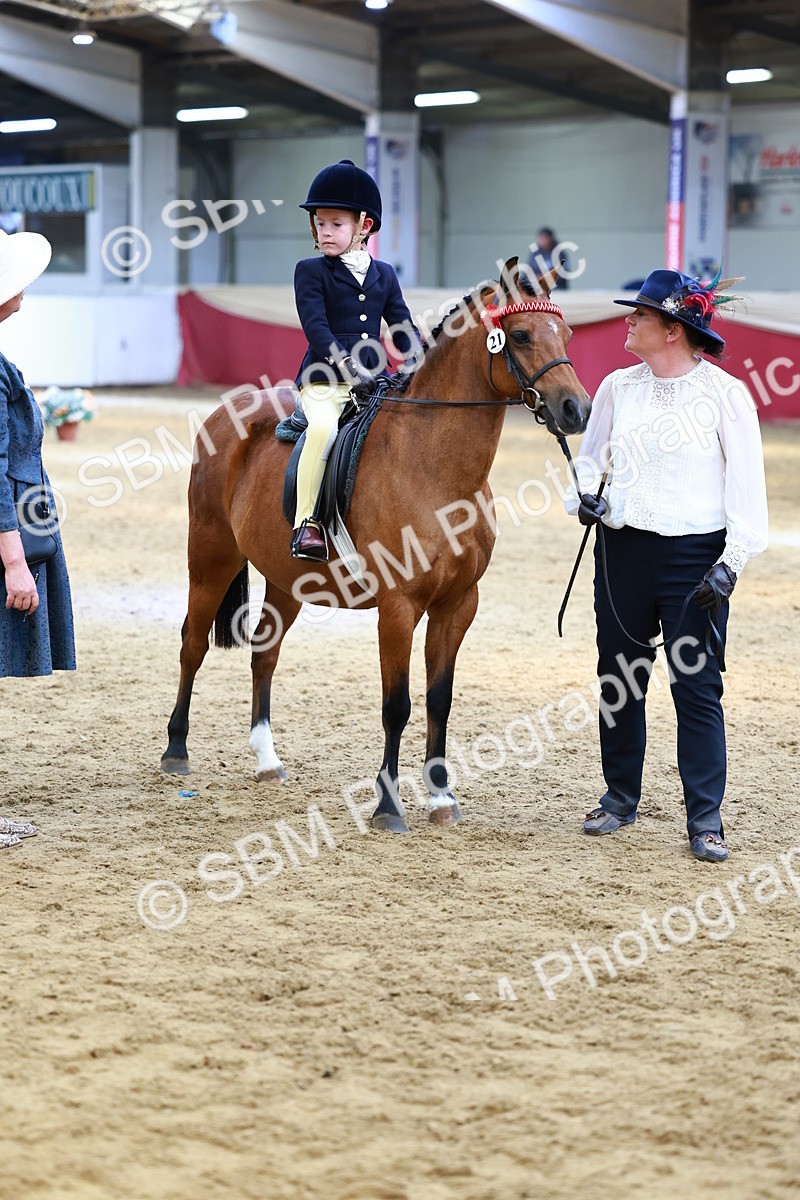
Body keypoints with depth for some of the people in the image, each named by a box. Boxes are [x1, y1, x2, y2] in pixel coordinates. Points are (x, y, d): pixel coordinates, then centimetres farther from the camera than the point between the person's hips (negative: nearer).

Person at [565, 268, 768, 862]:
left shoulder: (726, 393, -6)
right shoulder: (618, 387, 6)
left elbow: (746, 485, -6)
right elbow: (591, 456, 19)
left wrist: (732, 562, -15)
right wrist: (585, 495, -3)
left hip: (694, 556, -4)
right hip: (621, 548, 4)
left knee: (698, 686, -4)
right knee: (618, 679, 12)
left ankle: (705, 819, 4)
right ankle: (620, 796, 28)